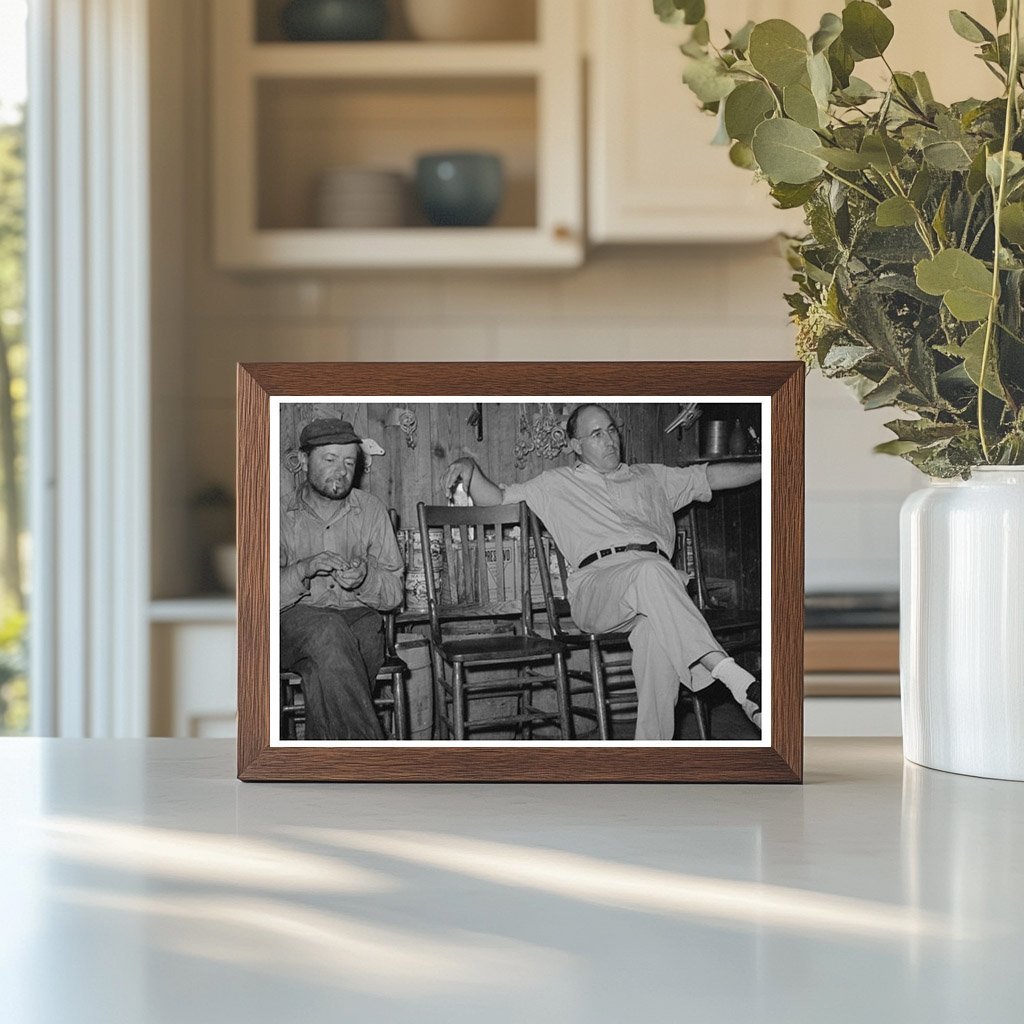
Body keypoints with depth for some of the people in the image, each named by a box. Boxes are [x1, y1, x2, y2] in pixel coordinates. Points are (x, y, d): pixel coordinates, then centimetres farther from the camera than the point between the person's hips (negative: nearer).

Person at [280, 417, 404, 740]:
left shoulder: (372, 511, 11)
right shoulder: (283, 516, 6)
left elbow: (394, 592, 8)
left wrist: (365, 578, -15)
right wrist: (304, 569, -21)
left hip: (359, 618, 1)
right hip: (296, 622, -1)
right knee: (328, 630, -37)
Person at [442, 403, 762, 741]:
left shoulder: (651, 478, 35)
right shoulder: (557, 484, 29)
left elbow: (714, 476, 37)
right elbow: (496, 498, 28)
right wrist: (470, 467, 9)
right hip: (598, 578, -2)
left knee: (658, 630, -38)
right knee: (652, 573, -40)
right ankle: (737, 681, -52)